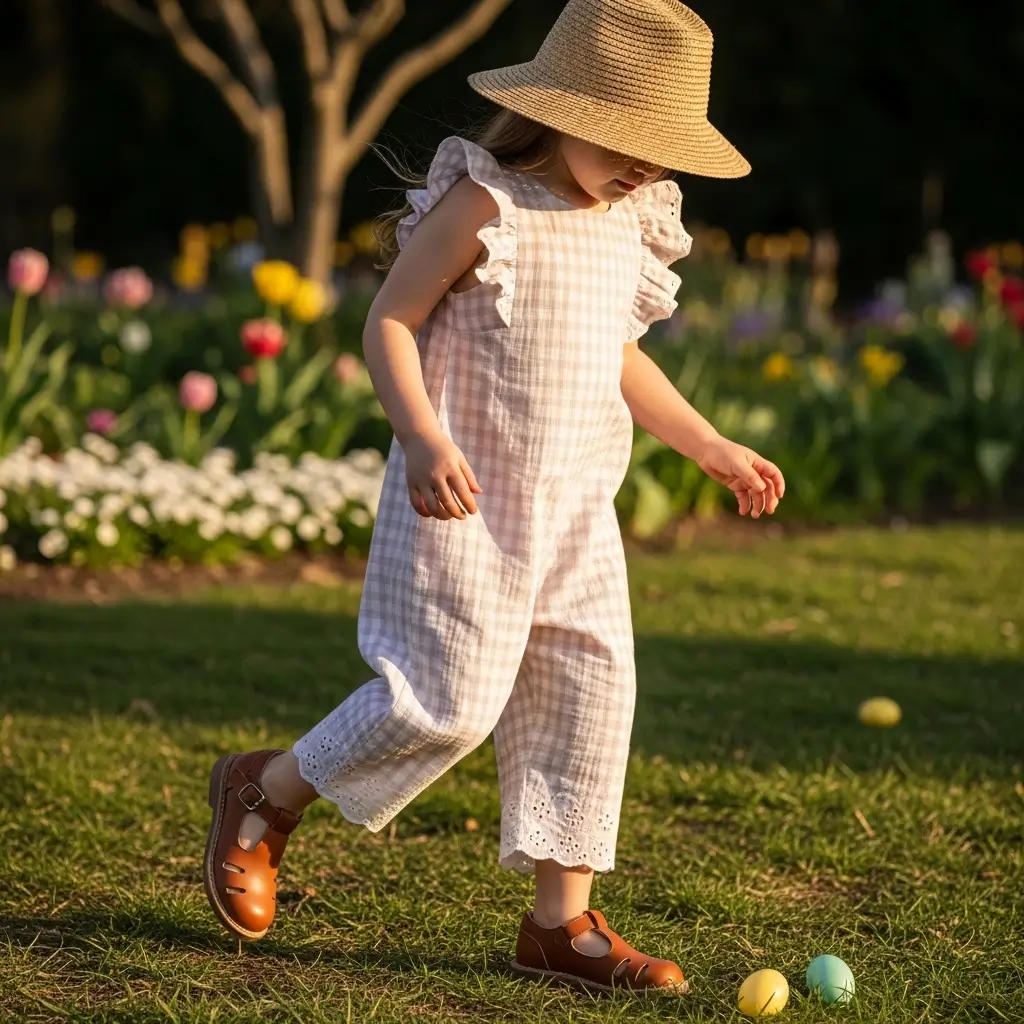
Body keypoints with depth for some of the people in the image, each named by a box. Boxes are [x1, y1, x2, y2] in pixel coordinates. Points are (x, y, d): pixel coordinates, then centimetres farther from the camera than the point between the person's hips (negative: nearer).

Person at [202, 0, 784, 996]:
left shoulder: (630, 227, 12)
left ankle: (562, 921, 10)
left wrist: (712, 447, 23)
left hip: (576, 510, 7)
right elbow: (388, 323, -11)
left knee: (590, 694, 2)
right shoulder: (485, 204, -11)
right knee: (451, 699, -11)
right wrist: (426, 442, -24)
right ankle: (266, 792, 12)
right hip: (466, 502, -7)